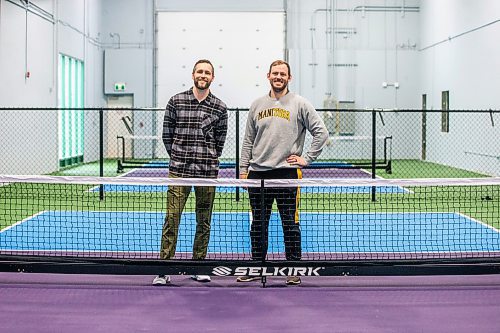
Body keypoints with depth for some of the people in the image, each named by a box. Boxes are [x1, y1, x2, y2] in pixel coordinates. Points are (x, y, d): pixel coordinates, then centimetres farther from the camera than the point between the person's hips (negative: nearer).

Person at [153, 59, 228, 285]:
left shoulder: (219, 108, 6)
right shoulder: (176, 101, 4)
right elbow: (167, 135, 10)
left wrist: (208, 160, 12)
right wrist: (177, 157, 10)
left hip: (207, 172, 1)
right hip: (179, 171, -1)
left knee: (204, 222, 7)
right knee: (172, 218, -5)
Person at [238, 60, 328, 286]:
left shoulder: (300, 104, 1)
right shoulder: (257, 105, 13)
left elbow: (321, 132, -1)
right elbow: (248, 141, 15)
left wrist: (307, 158, -6)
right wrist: (243, 169, 8)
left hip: (287, 172, -4)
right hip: (258, 173, 4)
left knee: (290, 223, 1)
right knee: (257, 224, 10)